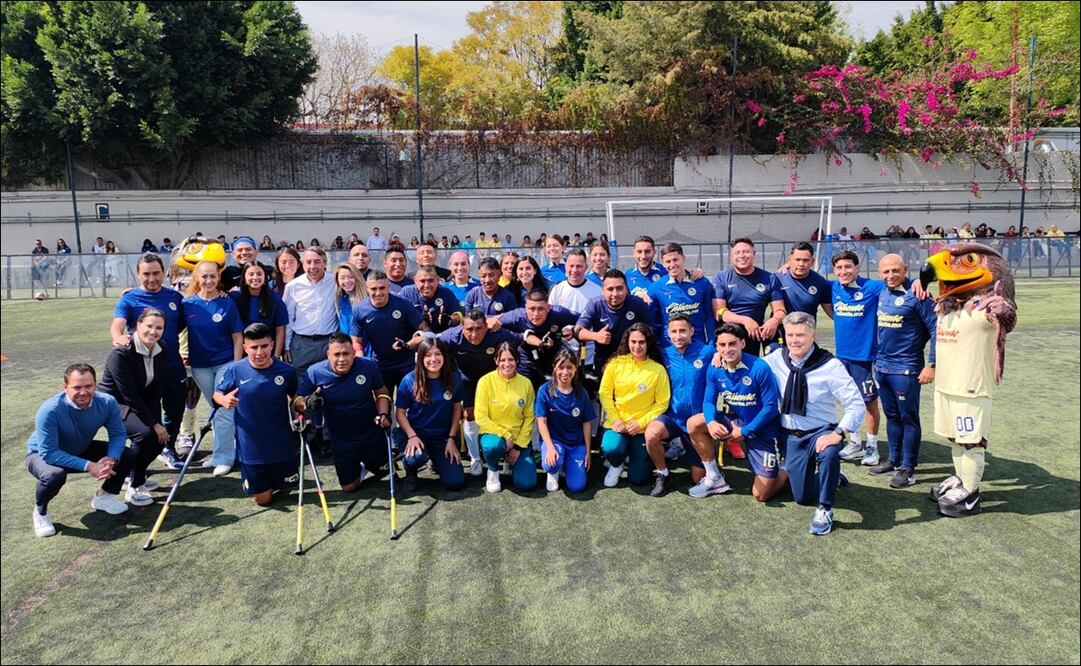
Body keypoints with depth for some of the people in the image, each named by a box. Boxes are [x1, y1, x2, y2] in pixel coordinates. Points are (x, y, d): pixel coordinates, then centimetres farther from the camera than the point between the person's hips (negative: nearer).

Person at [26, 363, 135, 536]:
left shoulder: (107, 402, -23)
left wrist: (111, 459, -33)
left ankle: (104, 496, 15)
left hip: (82, 450, 5)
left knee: (128, 456, -11)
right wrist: (88, 466, -41)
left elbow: (118, 434, -12)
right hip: (42, 454, -5)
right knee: (54, 475, -38)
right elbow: (48, 453, -35)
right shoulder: (50, 410, -35)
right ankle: (40, 512, -4)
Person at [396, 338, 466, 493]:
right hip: (417, 433, -2)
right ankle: (410, 472, 3)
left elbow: (457, 408, 3)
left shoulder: (454, 378, -7)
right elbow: (400, 412, -6)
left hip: (443, 437, 2)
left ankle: (438, 461, 25)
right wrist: (412, 436, -20)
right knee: (417, 456, -37)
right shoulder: (409, 381, -13)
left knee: (454, 482, -10)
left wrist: (451, 439, -2)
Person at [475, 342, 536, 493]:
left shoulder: (526, 383, -5)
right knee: (494, 446, -39)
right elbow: (481, 417, -12)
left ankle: (512, 461, 22)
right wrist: (505, 435, -18)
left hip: (519, 438, 2)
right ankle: (493, 470, -1)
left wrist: (519, 446, -8)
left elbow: (529, 418, 0)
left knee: (526, 483, -14)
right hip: (493, 434, -2)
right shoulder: (486, 381, -12)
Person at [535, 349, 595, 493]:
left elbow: (587, 423, 3)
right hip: (553, 439, -2)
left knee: (577, 486, -12)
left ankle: (567, 465, 21)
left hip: (576, 443, 2)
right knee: (551, 464, -36)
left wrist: (588, 451, 2)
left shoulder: (581, 393, -3)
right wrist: (550, 447, -22)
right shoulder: (545, 390, -10)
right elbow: (541, 421, -11)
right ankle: (554, 472, 3)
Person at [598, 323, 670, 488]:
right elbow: (604, 393, 0)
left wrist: (641, 423, -14)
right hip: (617, 423, 0)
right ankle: (617, 464, 7)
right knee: (611, 449, -32)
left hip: (643, 428, 0)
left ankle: (634, 455, 36)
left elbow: (662, 403, -5)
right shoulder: (616, 363, -3)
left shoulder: (658, 370, -7)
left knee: (638, 478, 0)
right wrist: (615, 419, -11)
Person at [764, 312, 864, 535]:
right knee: (803, 497, 7)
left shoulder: (830, 365, -17)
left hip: (821, 432, -4)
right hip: (791, 436, 4)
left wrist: (837, 434, -29)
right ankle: (832, 475, 40)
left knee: (829, 453, -39)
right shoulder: (776, 359, -6)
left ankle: (825, 510, -17)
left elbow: (856, 404, -19)